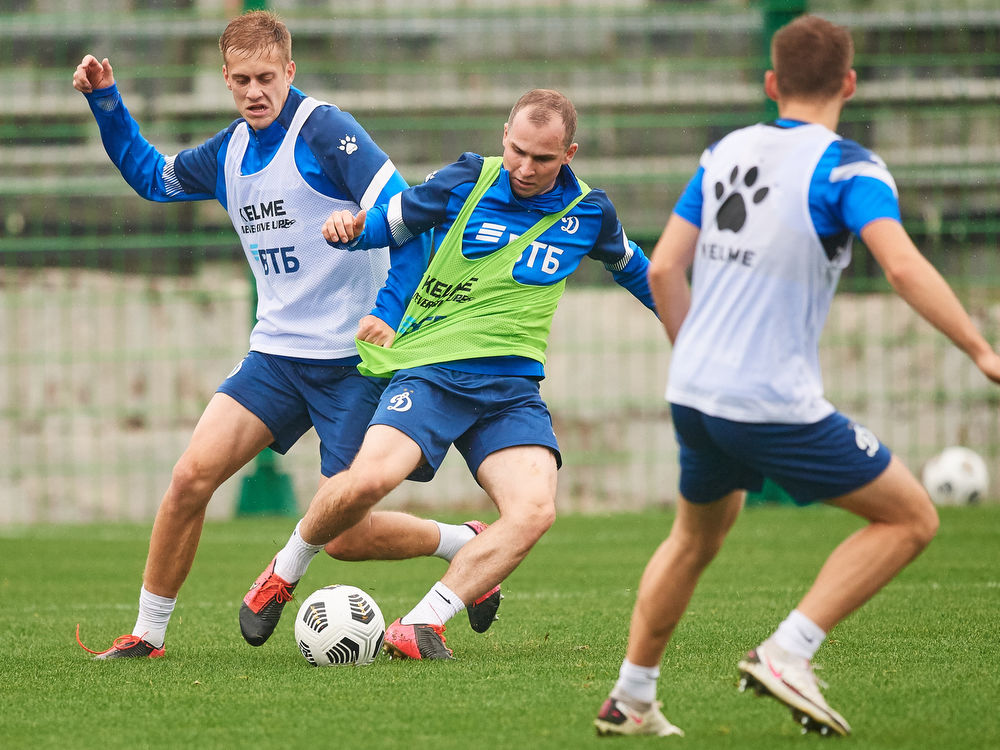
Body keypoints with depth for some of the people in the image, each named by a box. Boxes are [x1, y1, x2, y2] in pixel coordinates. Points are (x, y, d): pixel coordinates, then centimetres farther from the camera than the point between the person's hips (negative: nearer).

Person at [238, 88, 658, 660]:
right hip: (430, 369, -3)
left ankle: (420, 626, -18)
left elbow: (631, 264, 29)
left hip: (512, 386, 3)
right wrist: (350, 228, -14)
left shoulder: (588, 212, 8)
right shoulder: (467, 182, 0)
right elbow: (388, 223, 8)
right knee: (367, 479, -29)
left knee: (535, 508, -26)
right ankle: (283, 573, 0)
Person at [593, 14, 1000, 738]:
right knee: (911, 518, 3)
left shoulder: (725, 153, 11)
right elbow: (903, 267, -23)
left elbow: (664, 268, 12)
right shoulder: (846, 167, -8)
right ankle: (787, 653, -7)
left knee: (696, 536, 29)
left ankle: (630, 700, 31)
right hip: (778, 403, -7)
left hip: (694, 394, 7)